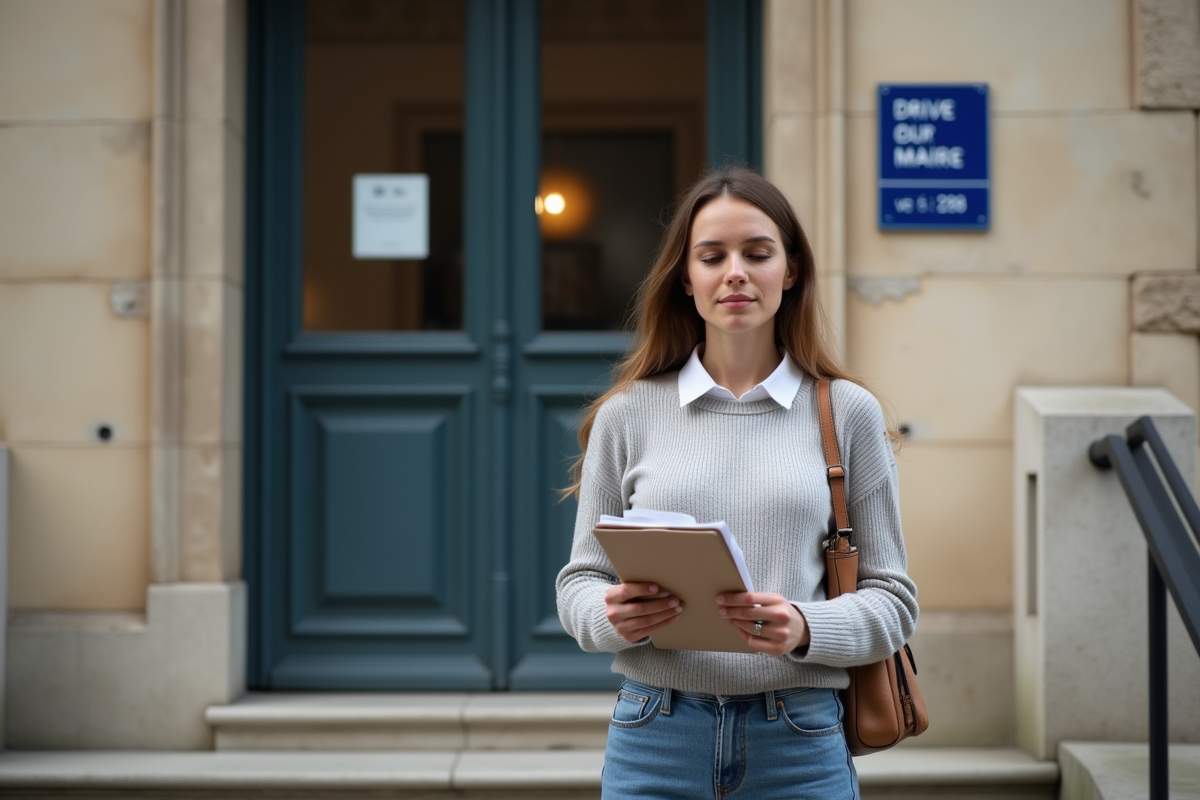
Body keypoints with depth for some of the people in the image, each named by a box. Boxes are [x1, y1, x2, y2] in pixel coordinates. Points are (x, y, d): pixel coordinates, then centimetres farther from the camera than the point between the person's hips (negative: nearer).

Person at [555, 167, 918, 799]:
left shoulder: (847, 413, 2)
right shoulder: (628, 414, 4)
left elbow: (891, 596, 3)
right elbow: (581, 580, 8)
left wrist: (805, 628, -16)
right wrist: (612, 616, -14)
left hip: (799, 746, 0)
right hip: (656, 740, 1)